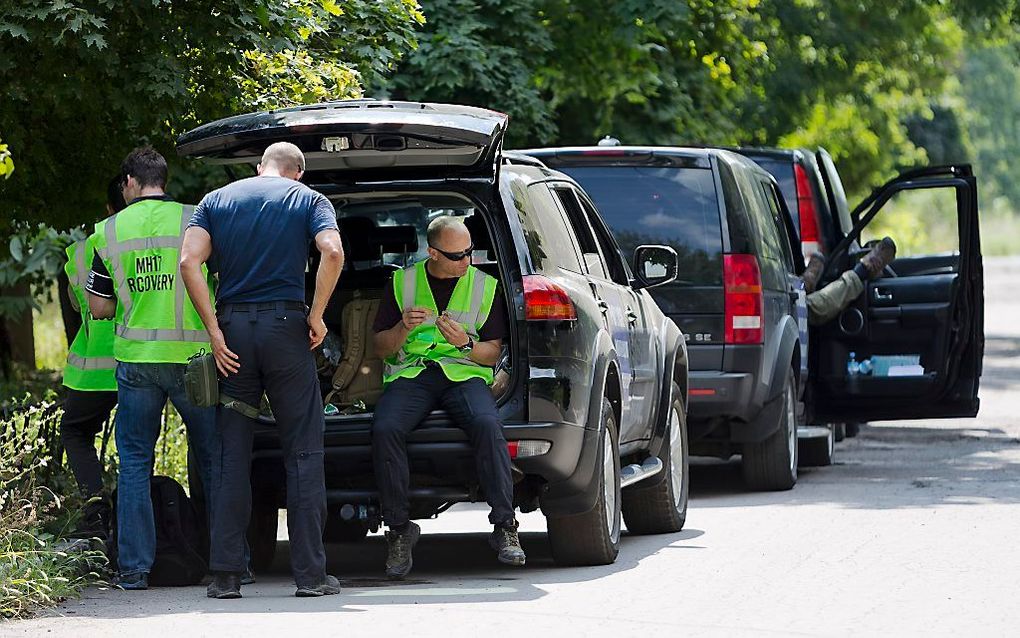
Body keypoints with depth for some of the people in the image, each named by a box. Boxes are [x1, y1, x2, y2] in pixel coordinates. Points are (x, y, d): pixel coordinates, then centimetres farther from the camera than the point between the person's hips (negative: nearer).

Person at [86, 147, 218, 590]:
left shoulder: (110, 231, 3)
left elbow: (99, 307, 5)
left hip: (136, 358, 1)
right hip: (192, 354, -1)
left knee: (134, 463, 8)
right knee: (213, 460, 7)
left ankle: (134, 567, 3)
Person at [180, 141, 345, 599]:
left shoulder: (216, 201, 11)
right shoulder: (308, 200, 6)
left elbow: (189, 262, -5)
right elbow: (332, 252, -14)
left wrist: (214, 330, -5)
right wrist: (317, 315, -5)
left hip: (232, 326, 2)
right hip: (285, 324, -2)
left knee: (231, 453, 6)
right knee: (303, 451, 4)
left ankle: (225, 574, 2)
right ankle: (310, 573, 0)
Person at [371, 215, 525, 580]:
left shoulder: (485, 286, 12)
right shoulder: (402, 283, 13)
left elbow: (492, 353, 10)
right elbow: (381, 347, 13)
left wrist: (466, 343, -12)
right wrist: (403, 327, -9)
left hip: (464, 374, 0)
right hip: (409, 373, 0)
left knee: (487, 424, -34)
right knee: (384, 430, -32)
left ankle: (504, 527, -30)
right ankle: (399, 530, -21)